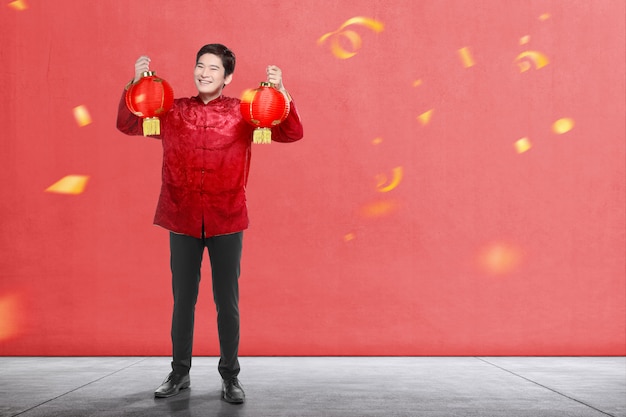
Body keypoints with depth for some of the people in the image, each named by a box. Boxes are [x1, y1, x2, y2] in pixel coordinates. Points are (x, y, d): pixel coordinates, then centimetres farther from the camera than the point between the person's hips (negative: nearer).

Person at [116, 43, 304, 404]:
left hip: (227, 221, -1)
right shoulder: (173, 111, 6)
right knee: (183, 299, 11)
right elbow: (127, 125, 10)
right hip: (183, 220, 2)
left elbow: (292, 133, -2)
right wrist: (135, 83, -4)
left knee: (228, 302, 5)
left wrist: (280, 91, -16)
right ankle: (180, 373, 25)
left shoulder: (242, 113, 0)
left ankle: (231, 377, 18)